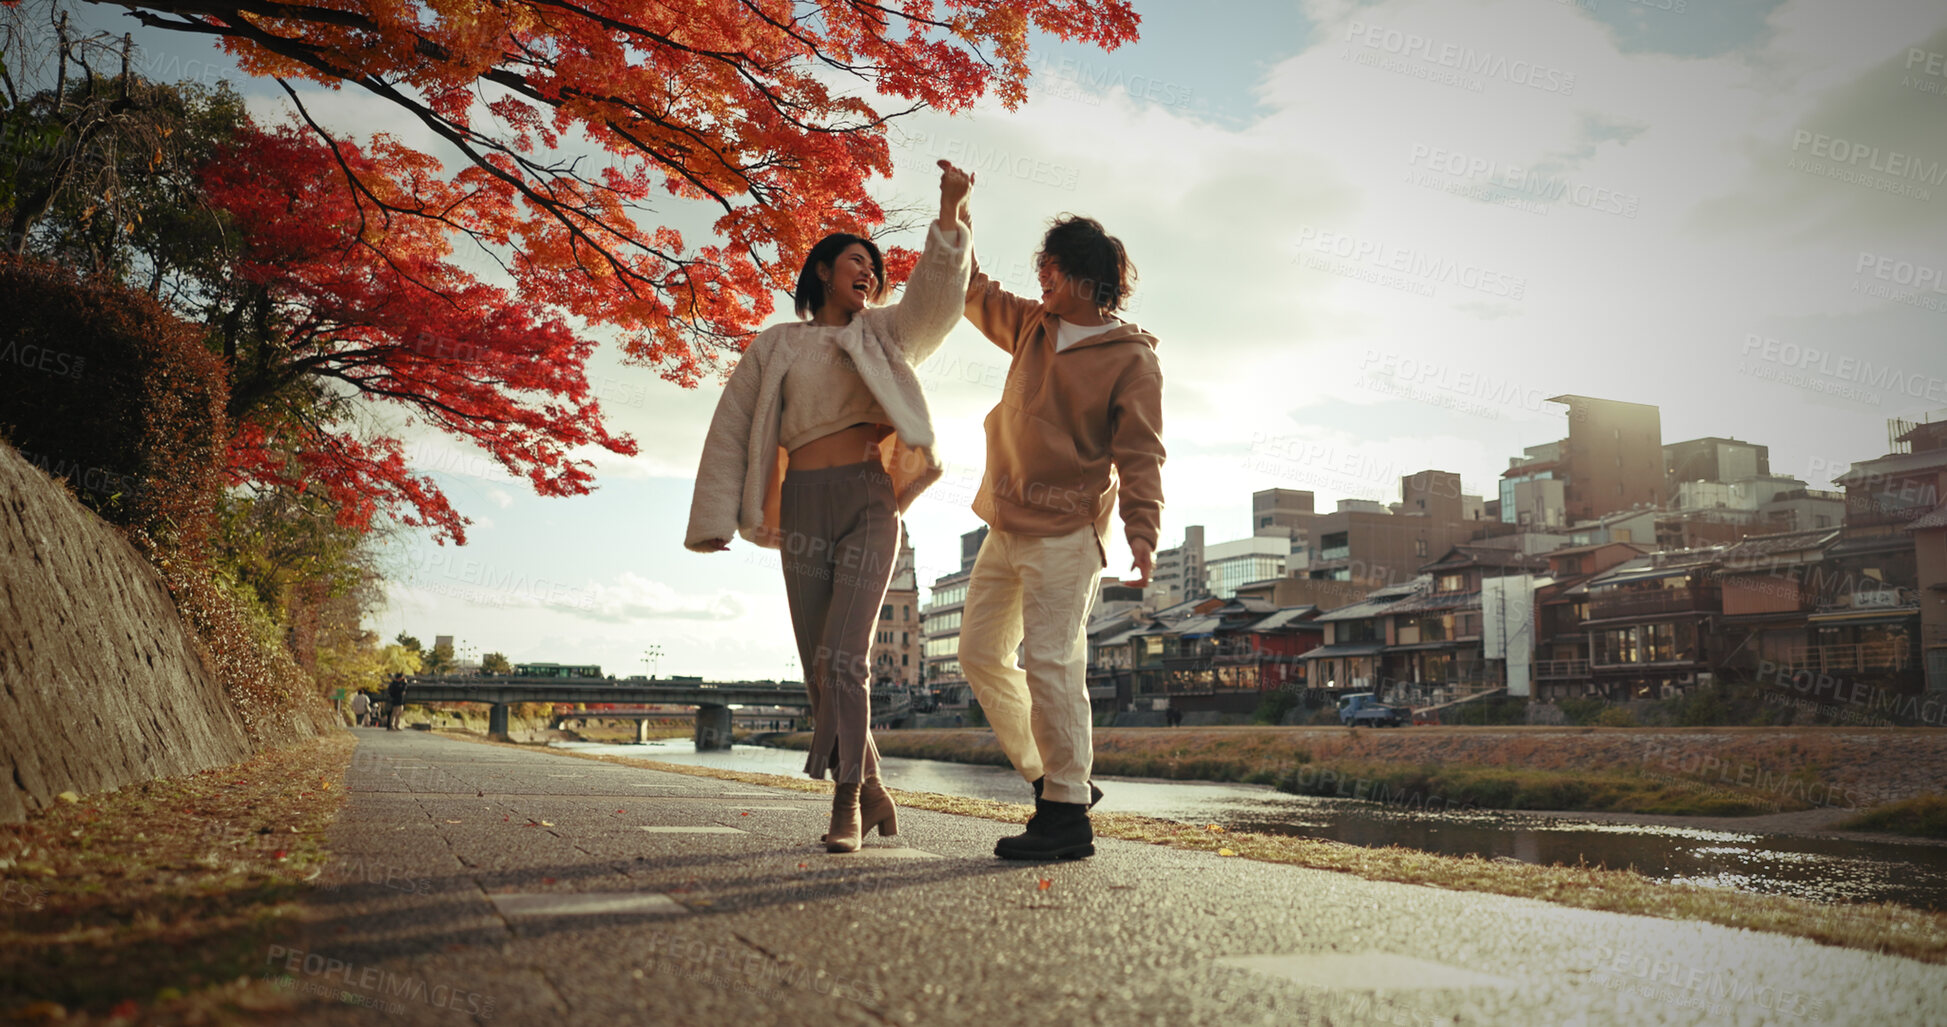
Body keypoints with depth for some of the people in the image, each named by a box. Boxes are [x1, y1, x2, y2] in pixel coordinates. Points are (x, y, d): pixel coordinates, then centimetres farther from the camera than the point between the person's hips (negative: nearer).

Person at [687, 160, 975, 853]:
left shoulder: (884, 335, 16)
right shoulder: (775, 348, 15)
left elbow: (938, 295, -2)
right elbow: (732, 431, 11)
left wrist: (950, 211, -16)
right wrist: (715, 520, 2)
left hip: (870, 501, -2)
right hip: (804, 511, 2)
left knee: (841, 660, -15)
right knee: (820, 669, 2)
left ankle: (845, 803, -7)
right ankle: (872, 793, 17)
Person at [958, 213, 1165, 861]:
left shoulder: (1131, 358, -4)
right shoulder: (1031, 326, 15)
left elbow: (1140, 454, -9)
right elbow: (971, 291, 27)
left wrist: (1142, 530, -21)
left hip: (1065, 532, -8)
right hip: (1005, 526, 8)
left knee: (1051, 663, -12)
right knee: (980, 651, 9)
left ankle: (1066, 815, -6)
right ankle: (1050, 777, 19)